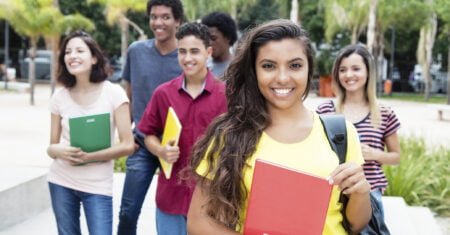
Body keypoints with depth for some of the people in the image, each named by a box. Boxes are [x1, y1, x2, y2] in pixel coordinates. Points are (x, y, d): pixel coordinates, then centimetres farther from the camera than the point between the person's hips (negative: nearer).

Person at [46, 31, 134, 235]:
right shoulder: (59, 97, 1)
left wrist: (88, 157, -18)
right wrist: (59, 151, -17)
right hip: (60, 182, 3)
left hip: (97, 186, -3)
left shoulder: (113, 93, -9)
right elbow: (52, 146, 6)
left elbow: (127, 145, -10)